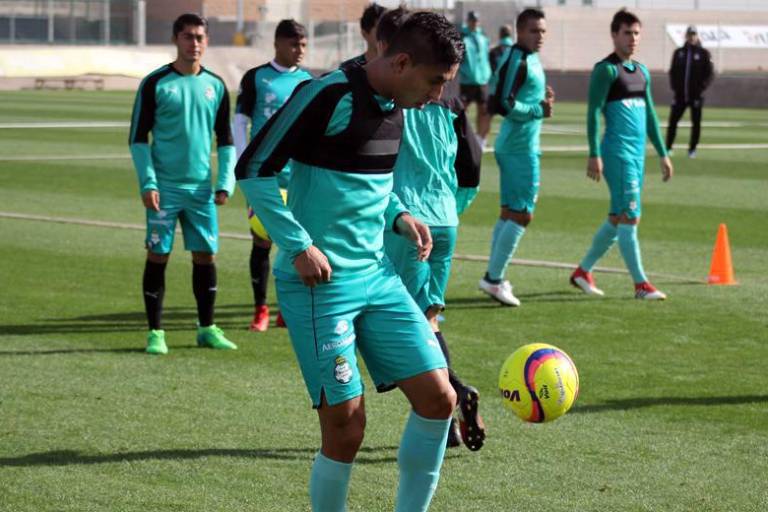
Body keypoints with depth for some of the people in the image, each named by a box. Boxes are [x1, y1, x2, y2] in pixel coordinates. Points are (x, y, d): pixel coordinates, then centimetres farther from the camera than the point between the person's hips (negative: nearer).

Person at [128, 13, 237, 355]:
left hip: (201, 188, 3)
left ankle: (207, 329, 16)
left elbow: (225, 140, 13)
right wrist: (147, 183, -11)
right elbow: (138, 138, -2)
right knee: (158, 256, -1)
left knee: (206, 256, 5)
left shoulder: (215, 86, 8)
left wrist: (225, 183, 2)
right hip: (164, 187, -3)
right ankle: (155, 332, 6)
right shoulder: (156, 83, -3)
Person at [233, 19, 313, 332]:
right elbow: (239, 122, 0)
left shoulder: (307, 81, 9)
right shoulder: (255, 78, 0)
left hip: (298, 175, 3)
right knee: (262, 241, 0)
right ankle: (260, 310, 7)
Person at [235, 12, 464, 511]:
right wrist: (298, 245, -17)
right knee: (346, 425, -7)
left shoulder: (395, 107, 9)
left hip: (378, 276, 8)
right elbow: (253, 169, -14)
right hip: (320, 282, -8)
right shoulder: (328, 95, -16)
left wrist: (398, 214, 7)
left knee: (438, 397, -1)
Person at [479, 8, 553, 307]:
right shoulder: (518, 61, -17)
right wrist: (538, 111, -16)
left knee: (509, 212, 14)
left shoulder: (529, 59, 14)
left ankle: (494, 278, 19)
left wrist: (542, 101, 7)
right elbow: (502, 104, -24)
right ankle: (494, 279, -5)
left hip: (513, 146, 10)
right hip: (521, 147, -10)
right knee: (522, 215, -7)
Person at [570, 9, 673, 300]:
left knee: (618, 219, 12)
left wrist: (663, 154, 21)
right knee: (629, 217, -8)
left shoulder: (642, 72, 17)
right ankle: (641, 284, -6)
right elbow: (593, 112, -11)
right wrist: (594, 155, -18)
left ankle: (583, 272, 23)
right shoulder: (606, 70, -7)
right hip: (617, 153, -8)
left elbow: (650, 115, 23)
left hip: (637, 154, 8)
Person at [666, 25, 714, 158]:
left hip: (696, 95, -2)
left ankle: (692, 149, 11)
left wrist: (702, 87, -13)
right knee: (673, 121, -1)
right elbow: (673, 71, 13)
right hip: (680, 94, 2)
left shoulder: (703, 53, 0)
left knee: (696, 122, 3)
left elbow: (710, 73, -1)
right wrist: (674, 86, -1)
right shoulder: (679, 52, 8)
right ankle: (668, 147, 6)